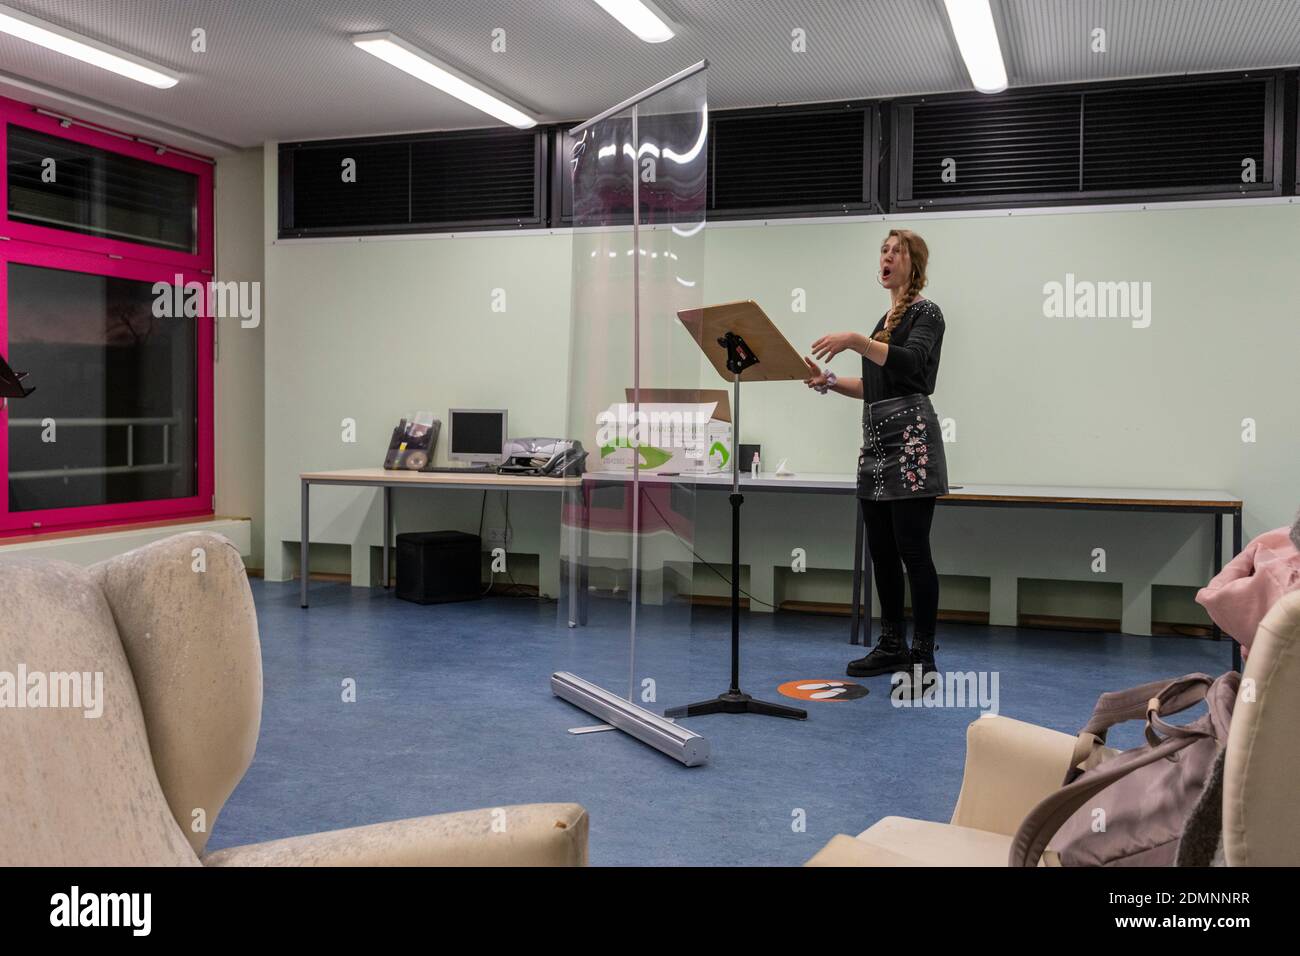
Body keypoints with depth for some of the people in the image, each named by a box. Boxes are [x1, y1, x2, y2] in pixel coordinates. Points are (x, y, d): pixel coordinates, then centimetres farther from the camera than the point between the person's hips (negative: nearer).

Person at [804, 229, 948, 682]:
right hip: (877, 440, 9)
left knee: (912, 548, -7)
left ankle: (922, 657, -1)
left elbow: (910, 363, -24)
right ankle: (891, 645, 20)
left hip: (911, 440, -9)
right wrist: (829, 382, 9)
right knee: (881, 549, 10)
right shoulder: (887, 318, 20)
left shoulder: (926, 313, -5)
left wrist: (855, 340, -33)